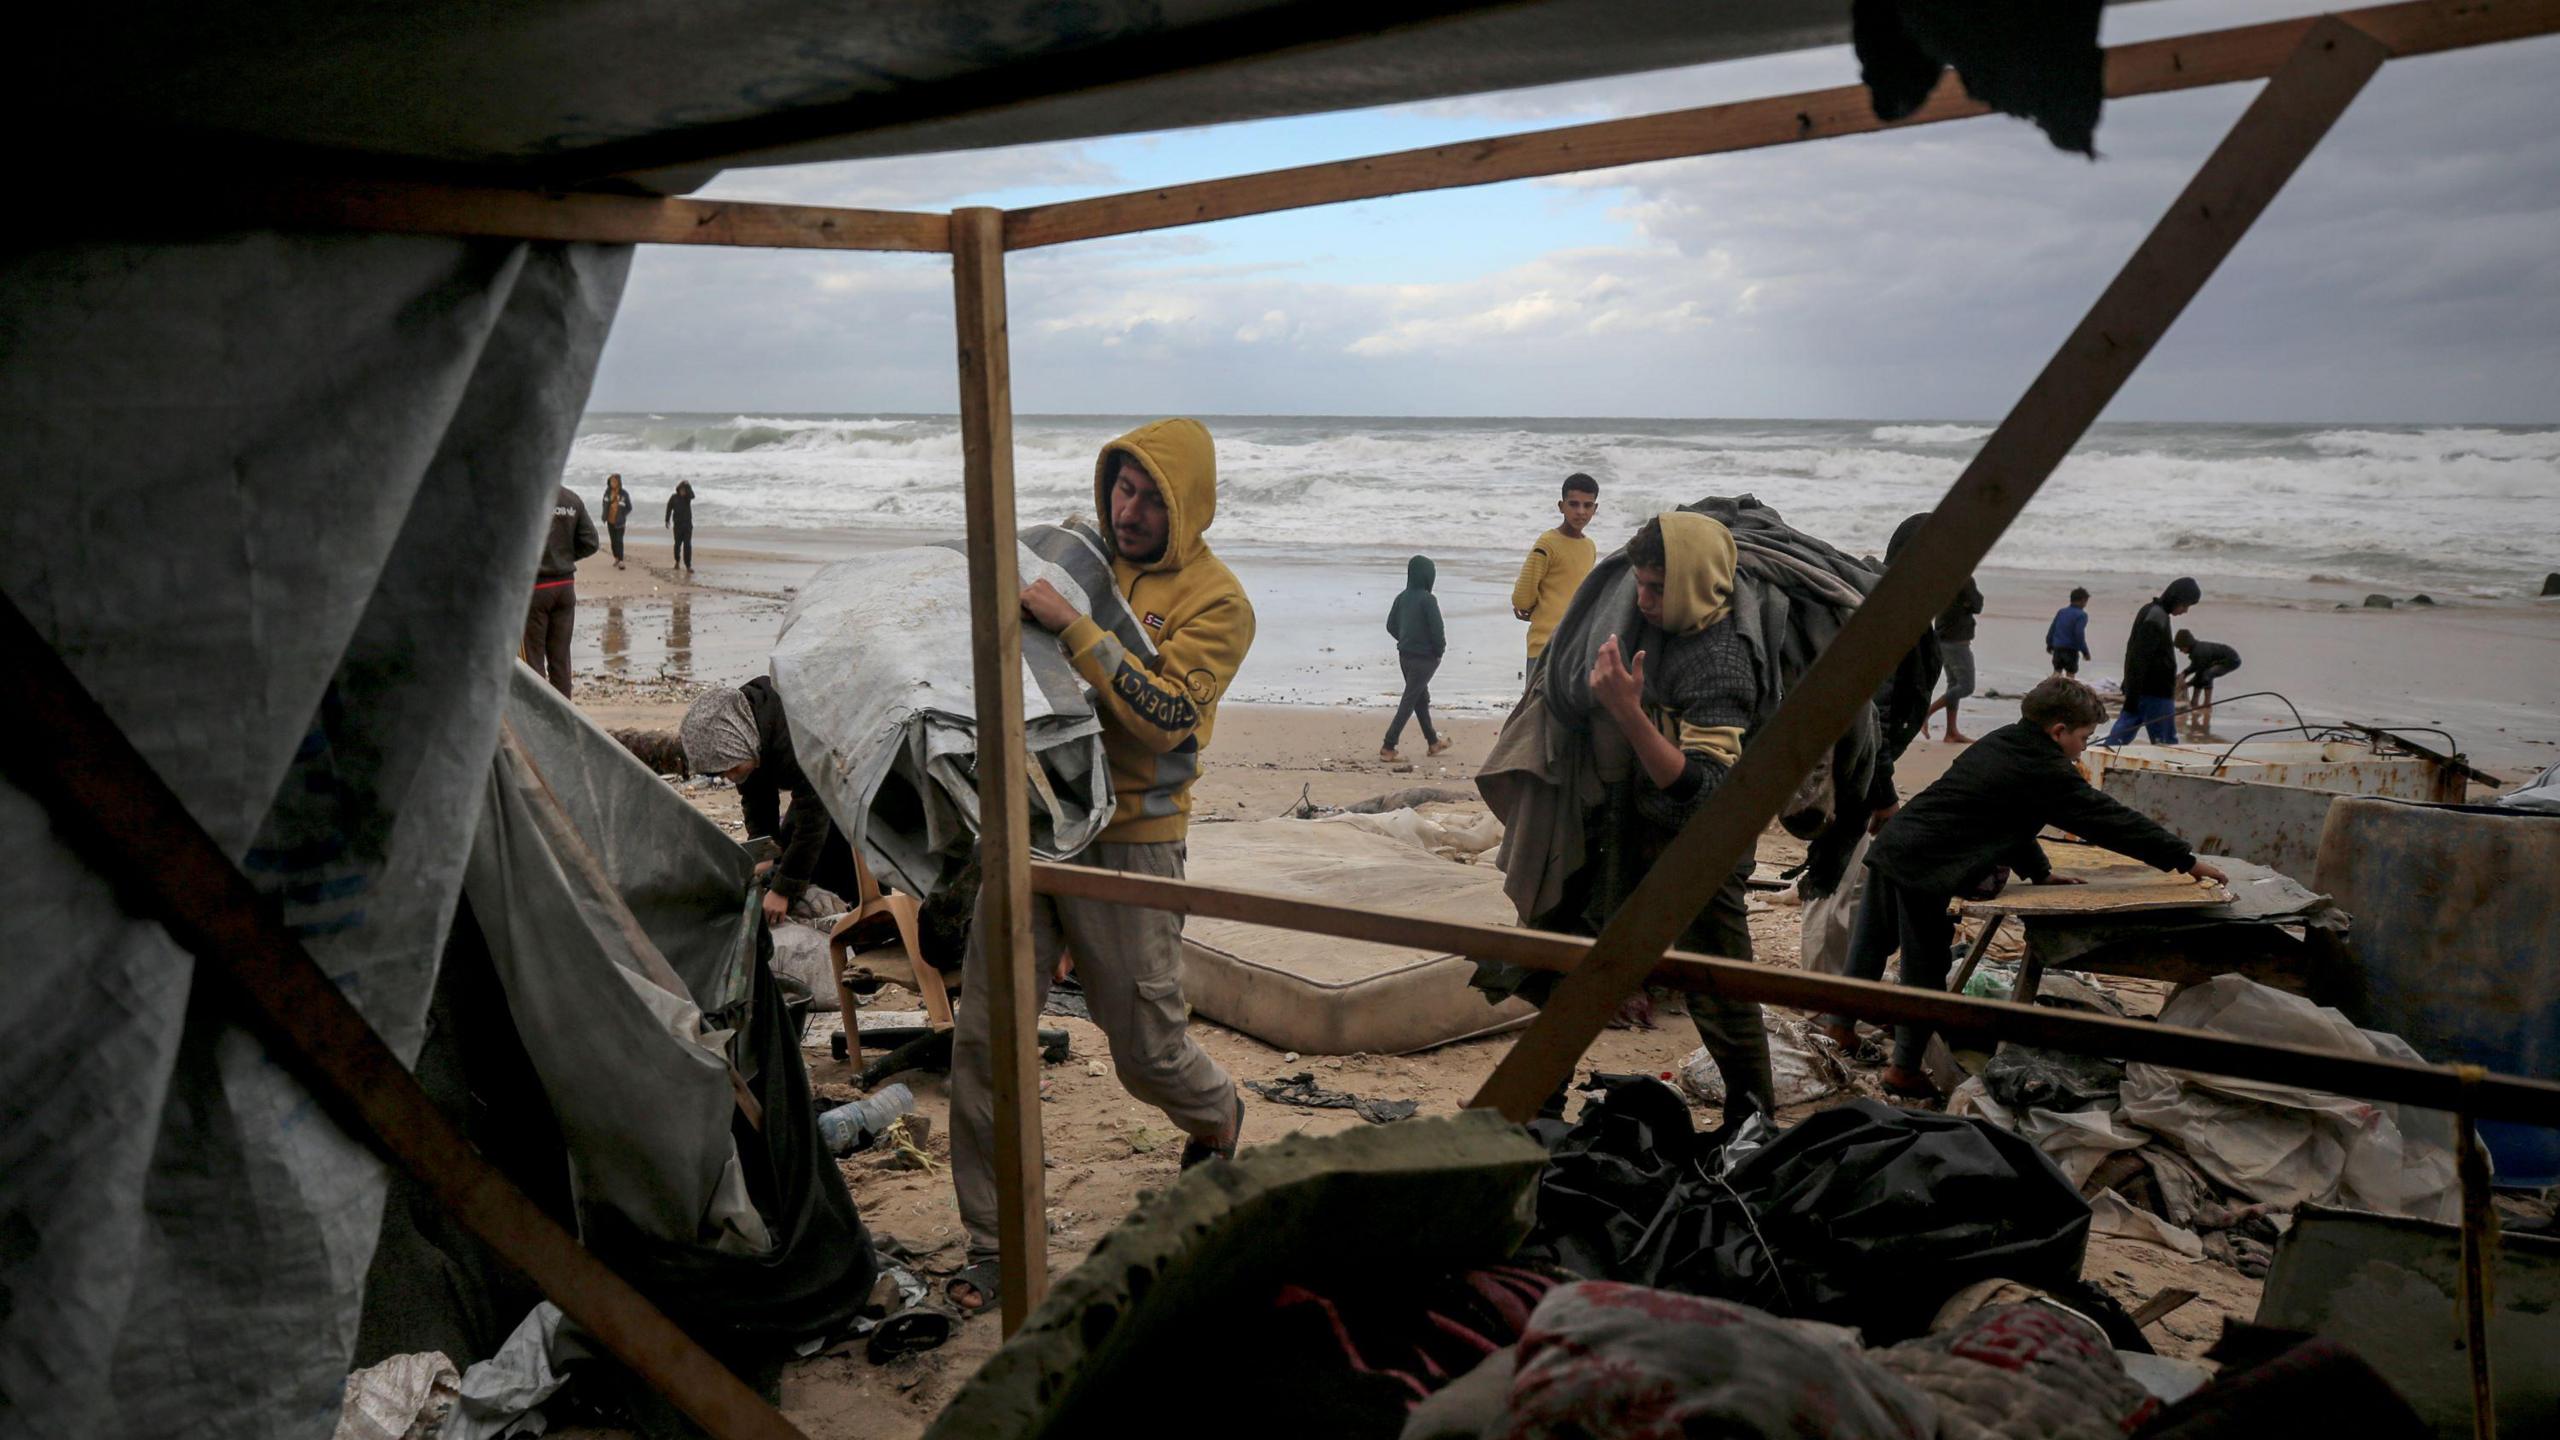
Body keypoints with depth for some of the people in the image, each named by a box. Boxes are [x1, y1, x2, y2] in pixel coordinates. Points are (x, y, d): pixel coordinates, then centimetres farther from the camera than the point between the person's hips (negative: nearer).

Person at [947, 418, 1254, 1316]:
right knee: (984, 1040, 2)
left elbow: (1164, 716, -21)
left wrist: (1072, 628, -26)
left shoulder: (1214, 601, -7)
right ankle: (993, 1246, 17)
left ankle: (1217, 1118, 44)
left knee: (1147, 1050, 8)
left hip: (1125, 844, -4)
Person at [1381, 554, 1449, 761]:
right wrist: (1439, 651, -3)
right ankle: (1388, 746, -7)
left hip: (1405, 655, 7)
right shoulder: (1428, 600, -17)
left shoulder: (1402, 598, 3)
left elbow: (1391, 626, 9)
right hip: (1424, 658, -7)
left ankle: (1433, 741, 34)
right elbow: (1437, 630, -19)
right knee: (1409, 702, -3)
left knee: (1422, 698, 21)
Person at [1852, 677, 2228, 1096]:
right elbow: (2111, 821, -6)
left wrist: (2039, 870, 25)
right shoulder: (2046, 773, -9)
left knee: (1870, 949, 19)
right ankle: (1904, 1069, 11)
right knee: (1924, 970, 3)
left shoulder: (2000, 743, 18)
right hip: (1923, 867, -9)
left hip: (1891, 846, 9)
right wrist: (2186, 860, 1)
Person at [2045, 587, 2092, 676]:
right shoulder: (2081, 615, -10)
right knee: (2070, 673, 6)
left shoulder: (2061, 612, 9)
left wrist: (2049, 645, 25)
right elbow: (2079, 635, -18)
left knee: (2057, 671, 16)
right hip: (2071, 650, -5)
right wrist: (2085, 652, -12)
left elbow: (2052, 629, 13)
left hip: (2057, 648, 5)